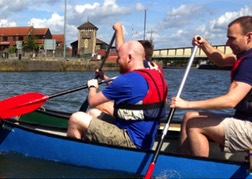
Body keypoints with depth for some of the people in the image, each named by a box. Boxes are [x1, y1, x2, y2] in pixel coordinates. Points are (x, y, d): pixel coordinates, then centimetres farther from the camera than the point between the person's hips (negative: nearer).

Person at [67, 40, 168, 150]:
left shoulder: (126, 80, -20)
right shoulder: (157, 76, 6)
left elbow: (92, 101, -10)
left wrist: (92, 86, 12)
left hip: (130, 142, -10)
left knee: (76, 118, -7)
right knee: (92, 114, 21)